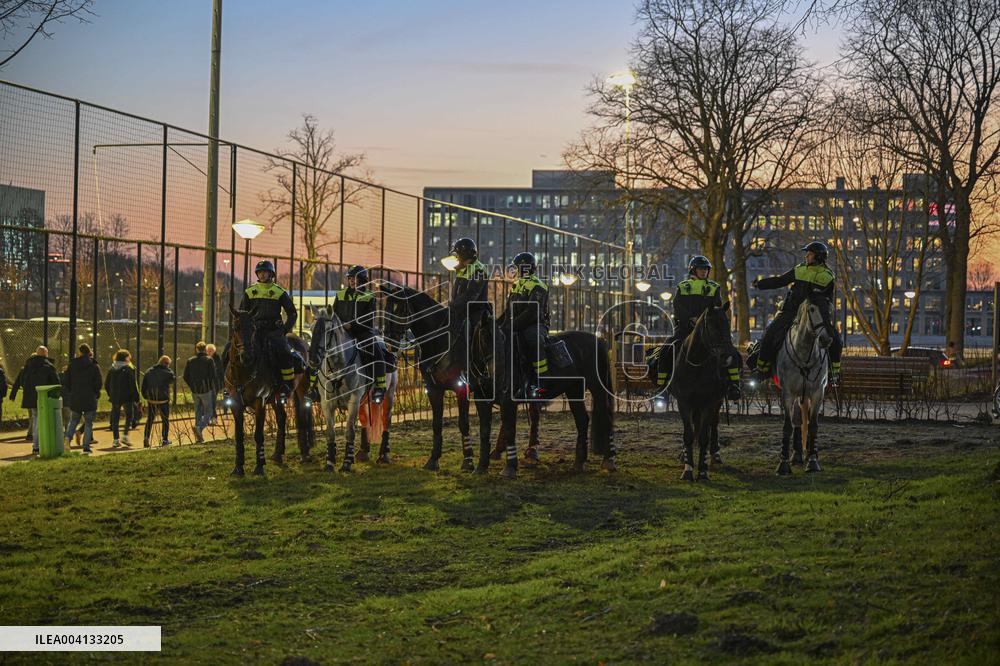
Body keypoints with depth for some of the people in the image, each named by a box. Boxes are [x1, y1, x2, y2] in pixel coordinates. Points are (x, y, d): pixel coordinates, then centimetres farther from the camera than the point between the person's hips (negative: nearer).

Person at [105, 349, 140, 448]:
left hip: (114, 398, 4)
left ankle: (116, 439, 7)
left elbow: (106, 384, 10)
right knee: (129, 416, 10)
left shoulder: (112, 369, 7)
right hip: (127, 398, -4)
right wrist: (136, 398, -6)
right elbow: (133, 385, -12)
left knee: (115, 418, 8)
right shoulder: (129, 369, -9)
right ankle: (125, 436, -3)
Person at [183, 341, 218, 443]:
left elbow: (185, 377, 5)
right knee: (208, 412, 3)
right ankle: (199, 427, -24)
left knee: (198, 413, 13)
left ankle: (198, 437, 10)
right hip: (206, 390, -4)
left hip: (195, 391, 4)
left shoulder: (190, 361, 5)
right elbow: (213, 376, -10)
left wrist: (192, 387, 15)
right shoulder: (209, 360, -6)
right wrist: (213, 390, 2)